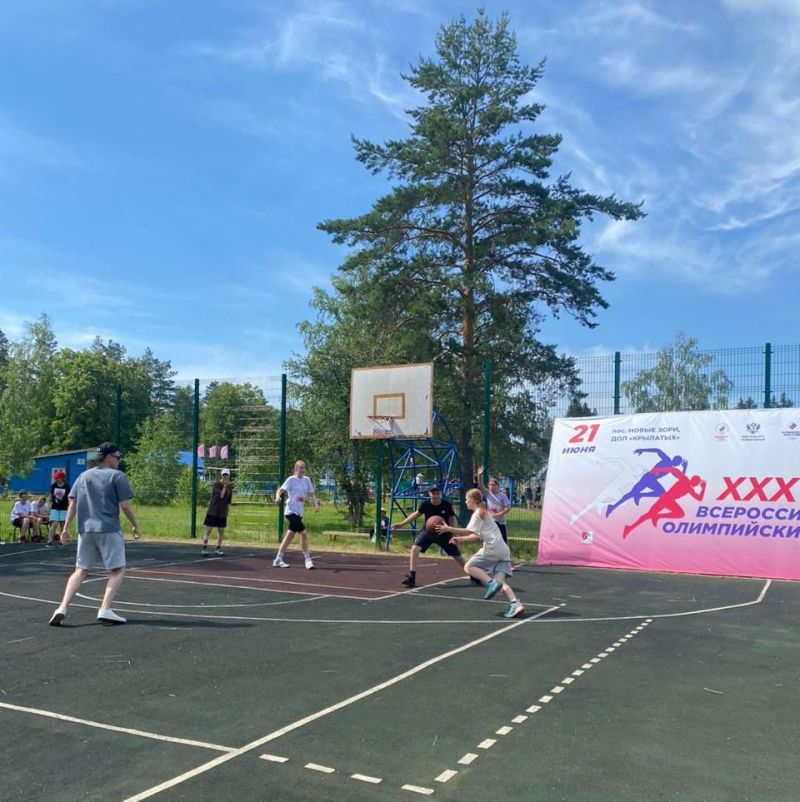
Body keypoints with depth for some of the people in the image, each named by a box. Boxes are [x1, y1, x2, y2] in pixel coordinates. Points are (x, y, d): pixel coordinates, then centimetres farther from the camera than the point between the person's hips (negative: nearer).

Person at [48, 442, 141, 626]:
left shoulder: (83, 476, 15)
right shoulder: (117, 476, -1)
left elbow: (72, 504, 10)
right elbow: (125, 505, -6)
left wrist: (66, 528, 11)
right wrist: (136, 526, 4)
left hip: (85, 530, 6)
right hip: (109, 530, -5)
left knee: (80, 571, 13)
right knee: (118, 570, 2)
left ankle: (62, 609, 0)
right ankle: (105, 610, -8)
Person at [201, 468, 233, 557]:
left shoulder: (230, 486, 4)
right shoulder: (217, 485, -11)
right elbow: (220, 496, -24)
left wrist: (226, 511, 15)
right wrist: (225, 486, -24)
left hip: (222, 513, 5)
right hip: (212, 512, -5)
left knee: (221, 531, 8)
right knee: (208, 530, -4)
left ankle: (218, 549, 20)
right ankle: (204, 549, 0)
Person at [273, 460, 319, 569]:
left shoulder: (307, 480, 11)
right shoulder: (291, 479, -6)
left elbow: (311, 494, 15)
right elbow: (280, 490, -11)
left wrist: (316, 503, -2)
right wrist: (278, 497, -32)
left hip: (299, 513, 7)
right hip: (292, 511, -7)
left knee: (290, 535, 12)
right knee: (303, 534, -13)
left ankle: (278, 560, 20)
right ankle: (307, 559, -4)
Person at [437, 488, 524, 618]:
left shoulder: (478, 514, -2)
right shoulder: (484, 513, 26)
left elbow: (469, 532, -15)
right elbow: (478, 536, 29)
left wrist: (449, 529, -13)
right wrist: (461, 539, 24)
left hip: (492, 549, -9)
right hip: (503, 550, 9)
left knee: (469, 567, 3)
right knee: (500, 581, -1)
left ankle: (491, 583, -17)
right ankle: (516, 604, -22)